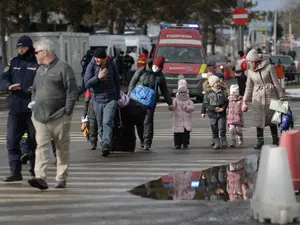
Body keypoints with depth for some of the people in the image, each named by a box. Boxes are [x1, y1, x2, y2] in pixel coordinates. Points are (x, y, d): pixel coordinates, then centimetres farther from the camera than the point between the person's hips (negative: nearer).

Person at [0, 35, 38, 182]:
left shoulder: (38, 63, -2)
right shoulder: (14, 62, 12)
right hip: (15, 109, 4)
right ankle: (15, 172, 5)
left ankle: (34, 170, 19)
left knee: (34, 141, 6)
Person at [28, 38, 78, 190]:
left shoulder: (63, 68, -6)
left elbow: (72, 91, -9)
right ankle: (41, 178, -16)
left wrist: (67, 112, -12)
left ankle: (61, 179, 12)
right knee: (41, 146, -7)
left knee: (62, 148, 4)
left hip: (59, 117, -6)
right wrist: (34, 107, 14)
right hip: (40, 117, 6)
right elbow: (35, 91, 26)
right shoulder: (40, 69, 17)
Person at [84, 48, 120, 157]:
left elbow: (117, 80, 13)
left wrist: (117, 97, 17)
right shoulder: (91, 66, -7)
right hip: (97, 100, 1)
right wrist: (98, 77, -28)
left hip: (111, 100, -1)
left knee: (107, 123, -17)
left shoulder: (111, 64, -1)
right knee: (100, 125, 8)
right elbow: (87, 84, -14)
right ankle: (107, 147, 21)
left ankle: (106, 146, -25)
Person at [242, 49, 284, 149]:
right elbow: (249, 87, 10)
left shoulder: (268, 67, -8)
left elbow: (276, 83, -3)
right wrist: (245, 101, 6)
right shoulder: (250, 72, 4)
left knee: (271, 118, 4)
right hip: (257, 97, 3)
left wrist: (280, 97, -3)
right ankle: (260, 141, 7)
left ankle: (275, 139, 19)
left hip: (270, 96, -3)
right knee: (258, 119, 0)